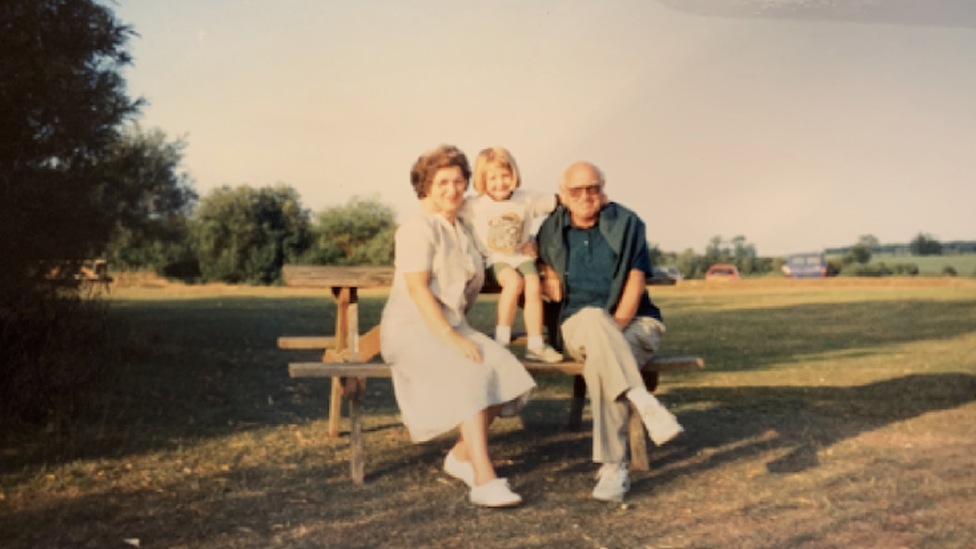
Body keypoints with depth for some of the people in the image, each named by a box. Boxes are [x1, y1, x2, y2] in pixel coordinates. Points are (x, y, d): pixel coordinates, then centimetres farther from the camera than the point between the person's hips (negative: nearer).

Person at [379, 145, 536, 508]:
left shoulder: (462, 230, 19)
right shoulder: (418, 228, -8)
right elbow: (417, 288, -18)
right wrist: (450, 337, -25)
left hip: (451, 327, 7)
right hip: (412, 329, -7)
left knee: (503, 368, -18)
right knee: (469, 375, -31)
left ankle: (461, 456, -4)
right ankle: (484, 481, -34)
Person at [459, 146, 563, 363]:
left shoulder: (526, 199, 4)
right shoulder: (475, 205, -2)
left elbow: (556, 201, 8)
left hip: (522, 256, 3)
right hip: (495, 259, -3)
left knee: (534, 287, -22)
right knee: (514, 282, -31)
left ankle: (535, 345, -11)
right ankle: (501, 340, -21)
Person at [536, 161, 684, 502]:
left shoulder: (626, 223, 2)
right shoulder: (551, 229, 10)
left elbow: (636, 281, -5)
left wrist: (614, 328, -17)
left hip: (633, 322, -1)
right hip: (577, 327, 1)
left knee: (599, 361, -36)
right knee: (594, 316, -38)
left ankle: (613, 469, -37)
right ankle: (645, 404, -48)